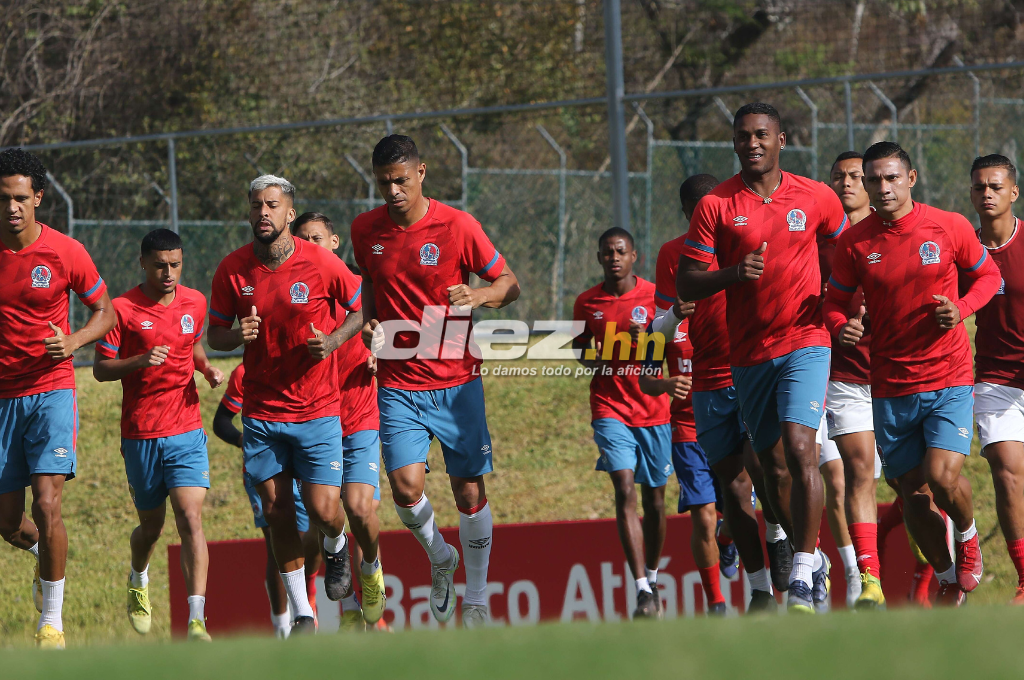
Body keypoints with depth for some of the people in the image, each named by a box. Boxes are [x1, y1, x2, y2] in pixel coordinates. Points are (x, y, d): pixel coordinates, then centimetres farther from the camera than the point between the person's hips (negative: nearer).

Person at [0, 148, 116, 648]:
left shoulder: (65, 252, -7)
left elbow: (104, 311, 6)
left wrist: (74, 341, -13)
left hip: (51, 389, -2)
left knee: (47, 504, -17)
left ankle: (52, 621, -4)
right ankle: (43, 554, 43)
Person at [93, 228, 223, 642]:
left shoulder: (194, 303, 6)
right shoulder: (122, 309, -7)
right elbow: (100, 368, -6)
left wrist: (207, 368, 5)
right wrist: (140, 361, -23)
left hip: (187, 432, 2)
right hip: (141, 435, -1)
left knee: (190, 519, -14)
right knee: (152, 523, 12)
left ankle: (197, 622, -21)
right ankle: (138, 582, 47)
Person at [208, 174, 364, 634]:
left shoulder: (321, 264, -9)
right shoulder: (232, 270, -3)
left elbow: (362, 308, 5)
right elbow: (215, 335, 6)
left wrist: (334, 341, -13)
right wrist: (238, 335, -17)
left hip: (317, 410, -2)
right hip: (261, 413, 2)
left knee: (323, 511, -9)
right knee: (276, 511, 2)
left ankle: (336, 548, 29)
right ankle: (302, 615, 14)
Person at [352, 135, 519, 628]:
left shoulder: (456, 226, -8)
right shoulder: (366, 230, 1)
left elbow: (509, 285, -1)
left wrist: (477, 296, -22)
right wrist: (368, 323, 1)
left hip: (456, 382, -2)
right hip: (398, 383, 2)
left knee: (469, 493, 0)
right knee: (406, 486, -14)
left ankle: (476, 600, 15)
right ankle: (439, 559, 17)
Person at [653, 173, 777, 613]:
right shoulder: (674, 255, 5)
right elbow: (660, 328, 4)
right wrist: (675, 315, -18)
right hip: (710, 383, 2)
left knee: (760, 461, -23)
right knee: (733, 485, 2)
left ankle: (778, 536, 5)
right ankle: (760, 590, 8)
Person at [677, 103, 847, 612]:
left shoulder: (815, 198, 2)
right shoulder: (715, 205, 0)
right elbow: (687, 285, -1)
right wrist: (733, 274, -20)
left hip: (804, 343, -2)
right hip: (749, 354, 2)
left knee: (799, 449, -20)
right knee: (774, 468, 9)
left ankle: (802, 575, -17)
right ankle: (812, 558, 30)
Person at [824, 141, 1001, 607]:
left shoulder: (950, 227, -4)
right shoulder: (854, 243, -1)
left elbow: (988, 275, 10)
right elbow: (834, 301, 9)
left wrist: (962, 308, -9)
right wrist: (840, 327, -14)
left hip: (948, 379, -2)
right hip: (891, 388, 2)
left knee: (943, 476, -20)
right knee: (914, 494, 3)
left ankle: (968, 536, 13)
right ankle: (948, 578, 26)